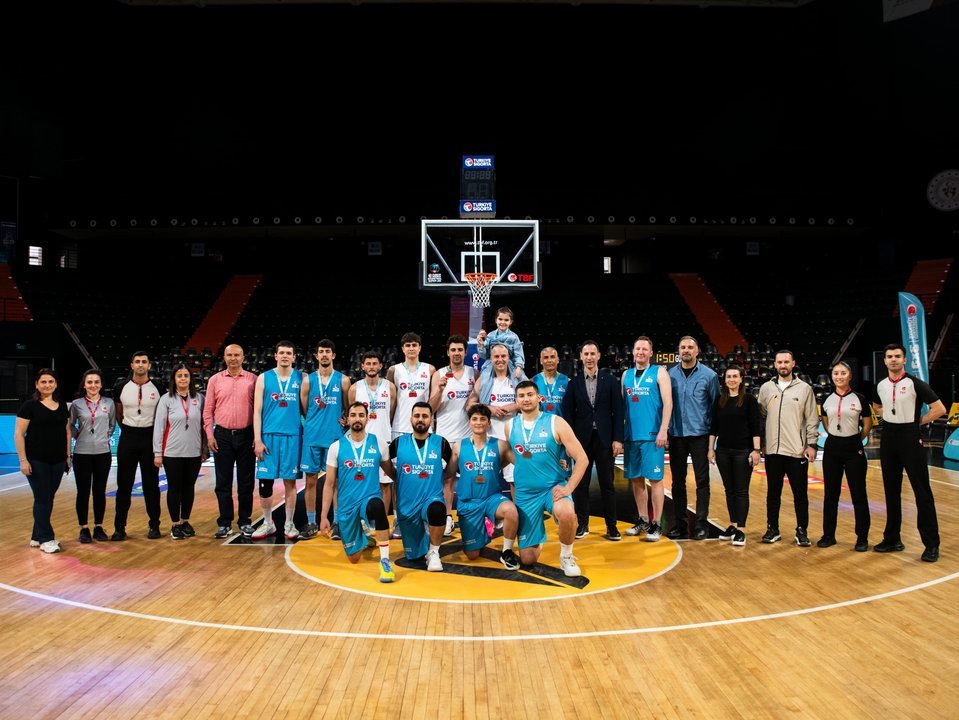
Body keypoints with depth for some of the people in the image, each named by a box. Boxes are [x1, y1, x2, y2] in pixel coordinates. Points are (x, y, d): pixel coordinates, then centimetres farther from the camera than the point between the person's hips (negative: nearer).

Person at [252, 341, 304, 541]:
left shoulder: (301, 378, 6)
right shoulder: (264, 378, 4)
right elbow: (257, 410, 2)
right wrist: (257, 440, -5)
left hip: (292, 436, 0)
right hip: (269, 435, 0)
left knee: (290, 480, 5)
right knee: (265, 481, 3)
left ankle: (289, 524, 16)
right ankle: (268, 523, 19)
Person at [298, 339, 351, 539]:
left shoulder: (342, 380, 4)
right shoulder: (308, 380, 5)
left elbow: (348, 409, 9)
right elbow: (303, 410, 9)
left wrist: (344, 421, -4)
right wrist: (315, 424, 3)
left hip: (335, 436, -1)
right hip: (312, 437, 1)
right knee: (310, 479, 4)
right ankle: (311, 523, 14)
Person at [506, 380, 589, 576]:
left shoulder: (555, 423, -7)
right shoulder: (510, 425, 3)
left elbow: (581, 458, -8)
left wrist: (568, 488, -16)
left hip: (554, 486, -3)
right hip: (524, 492, 3)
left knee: (566, 514, -39)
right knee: (527, 558, 2)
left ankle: (566, 557, -8)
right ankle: (539, 538, 40)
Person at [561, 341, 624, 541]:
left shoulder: (610, 380, 3)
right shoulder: (574, 383, 5)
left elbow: (618, 411, 0)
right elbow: (568, 413, 4)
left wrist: (617, 438, -6)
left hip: (604, 439, -1)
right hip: (582, 439, 1)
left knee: (607, 483, 4)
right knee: (581, 482, 6)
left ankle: (611, 525, 11)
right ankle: (582, 523, 16)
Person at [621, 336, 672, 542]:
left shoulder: (659, 372, 0)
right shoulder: (626, 375, 13)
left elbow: (668, 403, -7)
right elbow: (622, 405, 14)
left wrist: (663, 431, -15)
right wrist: (619, 433, 8)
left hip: (652, 436, -5)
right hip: (631, 436, 5)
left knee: (655, 479, -2)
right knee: (636, 479, 9)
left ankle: (656, 523, 5)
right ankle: (642, 520, 21)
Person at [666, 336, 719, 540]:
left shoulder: (708, 375, 0)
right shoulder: (670, 374, 4)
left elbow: (716, 404, 5)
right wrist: (664, 430, 2)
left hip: (699, 434, -2)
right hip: (676, 434, 2)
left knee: (702, 480, 1)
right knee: (677, 481, 7)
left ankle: (701, 524, 10)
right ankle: (680, 524, 16)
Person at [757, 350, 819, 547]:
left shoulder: (804, 388, 2)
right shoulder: (766, 388, 7)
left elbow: (812, 420, 2)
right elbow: (761, 417, 9)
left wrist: (812, 444, -5)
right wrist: (759, 445, 6)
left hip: (797, 451, -2)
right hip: (772, 451, 2)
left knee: (800, 493, 3)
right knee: (773, 492, 10)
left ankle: (802, 531, 14)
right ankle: (772, 529, 20)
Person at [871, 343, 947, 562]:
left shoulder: (915, 384, -9)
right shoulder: (880, 385, 6)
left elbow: (939, 408, -10)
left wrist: (917, 422, -6)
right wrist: (890, 417, 10)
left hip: (911, 439, -5)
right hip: (888, 439, 5)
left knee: (922, 492, -2)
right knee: (891, 491, 11)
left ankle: (931, 545, 5)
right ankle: (892, 539, 21)